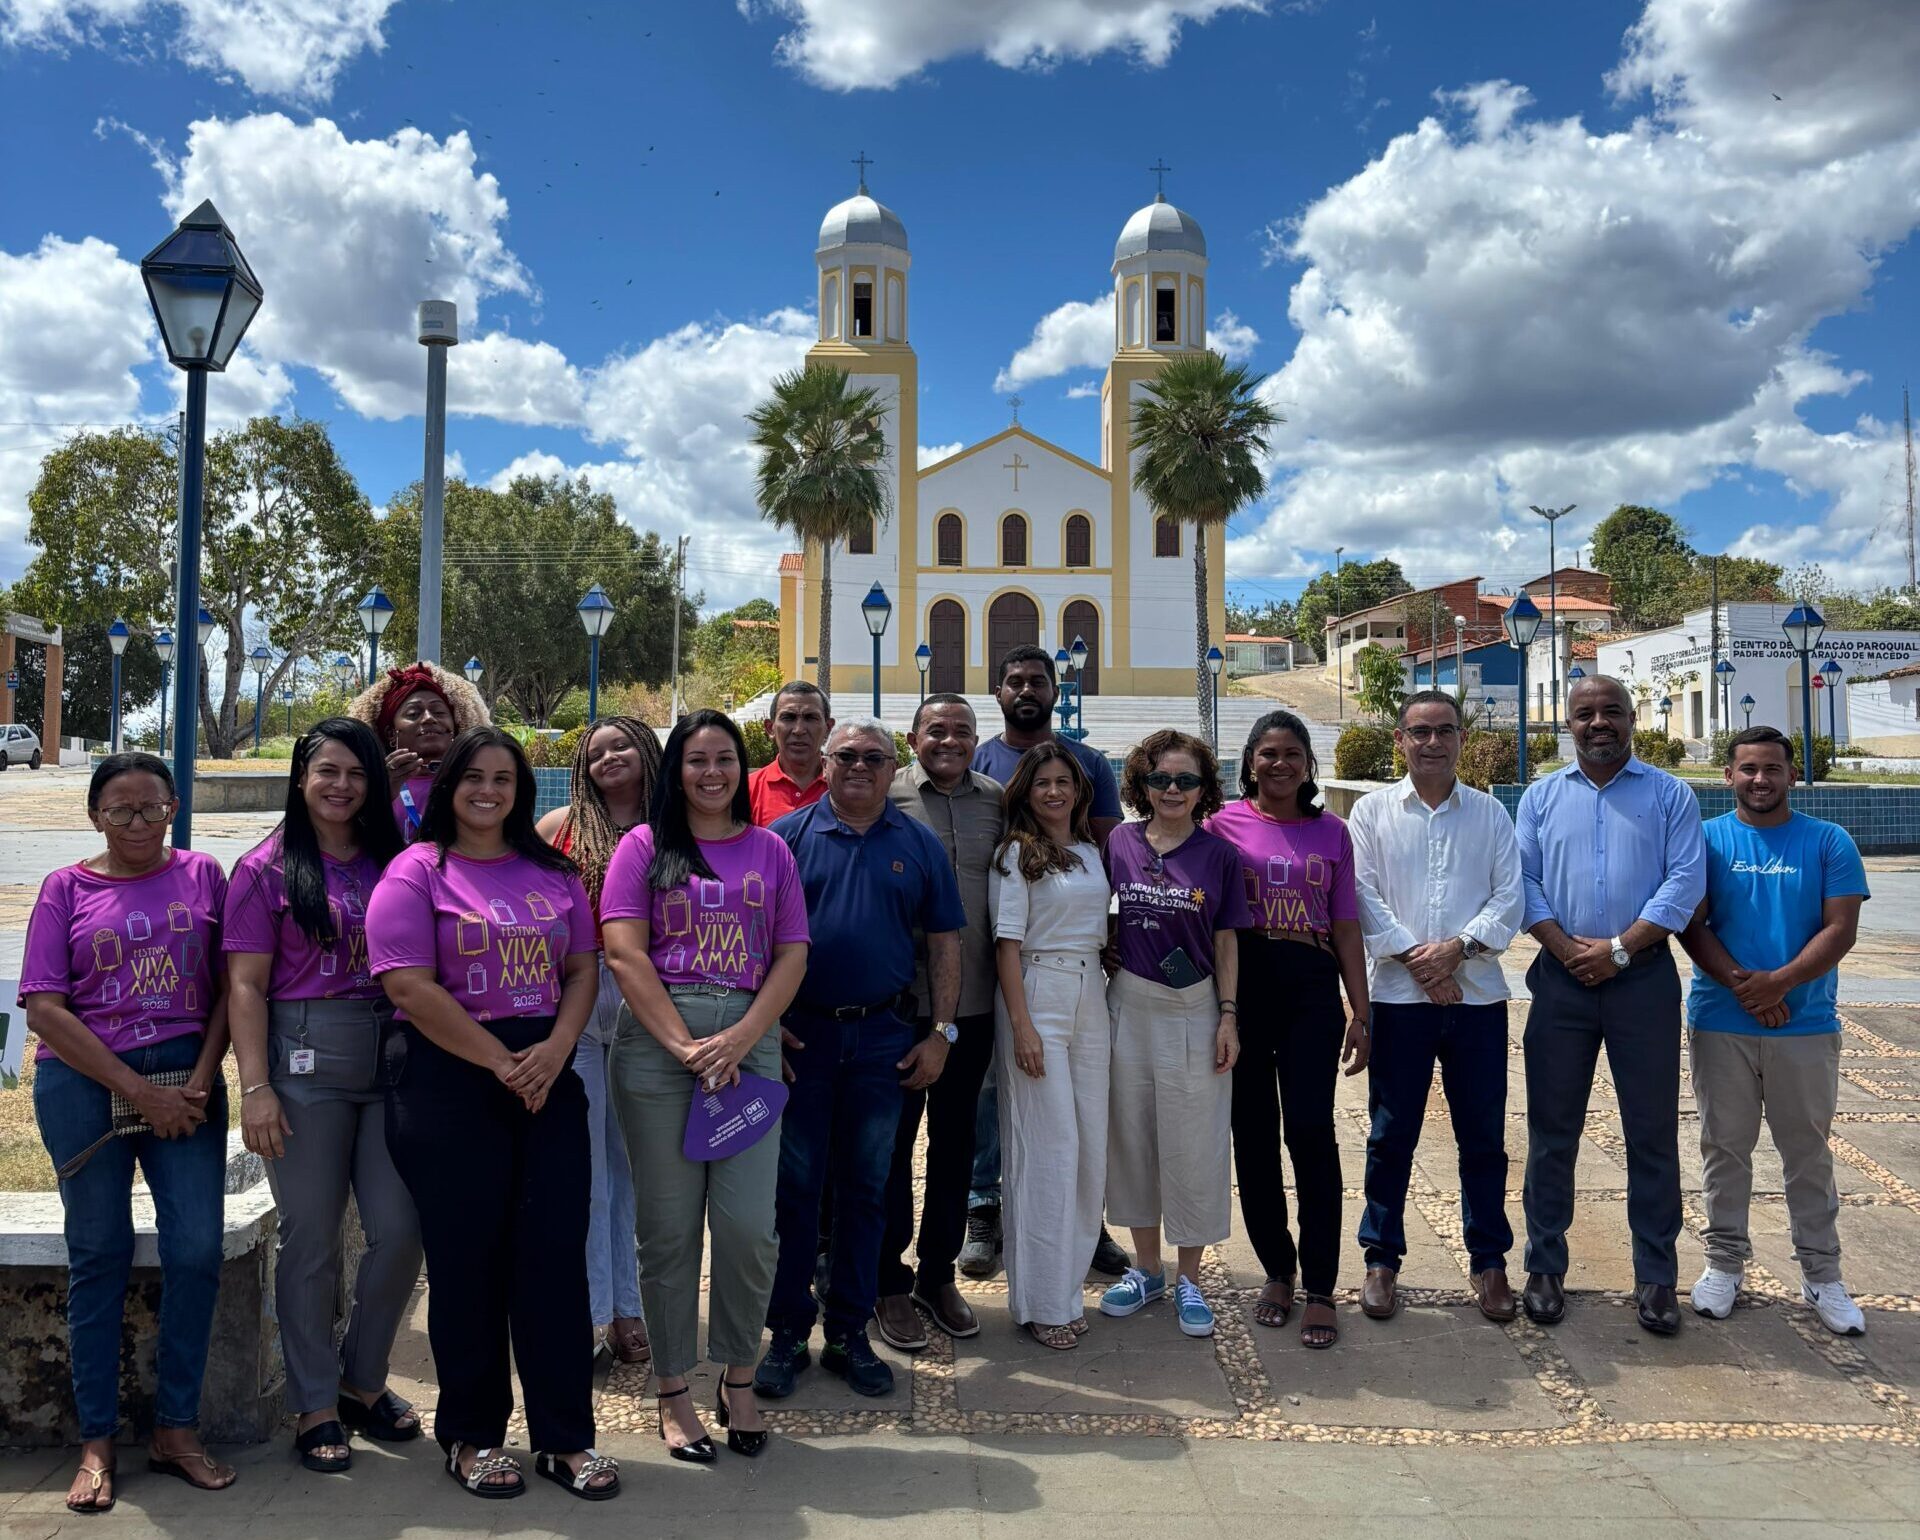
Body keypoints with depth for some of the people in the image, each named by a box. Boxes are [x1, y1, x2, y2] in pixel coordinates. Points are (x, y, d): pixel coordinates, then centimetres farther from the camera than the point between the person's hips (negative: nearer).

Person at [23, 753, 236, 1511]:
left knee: (197, 1250, -3)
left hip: (186, 1082, 1)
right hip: (84, 1083, -1)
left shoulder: (202, 874, 6)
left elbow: (229, 986, 4)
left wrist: (201, 1079, -8)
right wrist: (140, 1093, -10)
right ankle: (98, 1442, 17)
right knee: (99, 1256, 6)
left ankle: (176, 1428, 13)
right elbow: (45, 1009, -3)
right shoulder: (66, 888, 4)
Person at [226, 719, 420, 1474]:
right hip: (305, 1062, -3)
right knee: (312, 1237, 4)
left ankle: (362, 1380, 24)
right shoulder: (267, 868, 2)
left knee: (401, 1229, 1)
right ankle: (315, 1406, 20)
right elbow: (246, 986, -2)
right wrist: (254, 1087, -10)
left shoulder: (393, 863, 11)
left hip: (390, 1057, 3)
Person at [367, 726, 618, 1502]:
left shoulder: (552, 872, 11)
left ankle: (566, 1437, 15)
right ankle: (472, 1435, 22)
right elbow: (411, 986, -13)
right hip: (450, 1082, -4)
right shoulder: (417, 870, -3)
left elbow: (582, 969, 9)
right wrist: (501, 1063, -13)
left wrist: (554, 1050, -9)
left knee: (555, 1251, 4)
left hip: (548, 1076, 4)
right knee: (467, 1257, 5)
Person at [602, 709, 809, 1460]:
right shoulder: (644, 845, 7)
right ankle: (674, 1392, 18)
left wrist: (738, 1042, -8)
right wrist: (683, 1044, -12)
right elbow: (624, 952, -3)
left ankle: (738, 1380, 18)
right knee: (669, 1225, 4)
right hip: (657, 1041, -1)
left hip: (750, 1040, 1)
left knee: (749, 1224, -3)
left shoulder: (769, 850, 13)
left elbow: (793, 955, 6)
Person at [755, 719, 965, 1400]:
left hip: (883, 1037, 2)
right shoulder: (787, 835, 1)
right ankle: (786, 1334, 18)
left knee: (865, 1188, 10)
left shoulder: (920, 845, 6)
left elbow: (944, 942, 7)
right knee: (793, 1187, 5)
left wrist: (941, 1033, 1)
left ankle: (849, 1333, 22)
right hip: (799, 1034, -1)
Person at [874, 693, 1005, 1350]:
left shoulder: (997, 801, 7)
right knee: (893, 1138, 5)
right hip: (900, 1000, -4)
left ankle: (939, 1272, 29)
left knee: (955, 1137, 14)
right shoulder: (886, 798, -4)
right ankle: (890, 1283, 19)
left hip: (974, 1001, 4)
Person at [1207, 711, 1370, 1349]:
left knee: (1310, 1128, -7)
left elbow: (1345, 926, 11)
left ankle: (1319, 1287, 4)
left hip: (1312, 986, 0)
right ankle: (1276, 1270, 23)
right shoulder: (1224, 823, 4)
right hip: (1242, 983, 0)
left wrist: (1360, 1012, 6)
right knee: (1253, 1133, 6)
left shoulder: (1331, 832, 9)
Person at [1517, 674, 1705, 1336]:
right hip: (1561, 982, 1)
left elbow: (1686, 882, -6)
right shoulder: (1541, 797, 9)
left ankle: (1656, 1278, 16)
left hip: (1643, 978, -1)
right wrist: (1566, 948, -13)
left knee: (1652, 1133, 4)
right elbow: (1524, 883, 1)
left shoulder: (1669, 795, 4)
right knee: (1552, 1131, 6)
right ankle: (1545, 1268, 17)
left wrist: (1618, 948, -14)